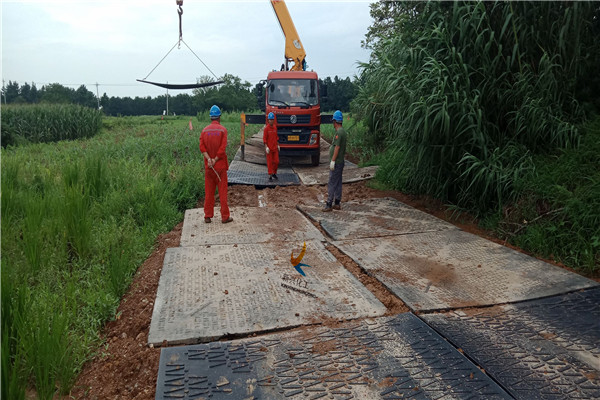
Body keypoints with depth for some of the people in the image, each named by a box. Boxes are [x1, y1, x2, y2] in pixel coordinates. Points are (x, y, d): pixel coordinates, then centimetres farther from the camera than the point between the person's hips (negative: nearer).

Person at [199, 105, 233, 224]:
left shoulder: (205, 130, 4)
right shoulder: (223, 129, -6)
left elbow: (202, 147, -6)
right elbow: (223, 147, -14)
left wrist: (209, 159, -13)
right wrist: (215, 160, -10)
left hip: (208, 166, 3)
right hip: (220, 165, -3)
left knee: (209, 191, 10)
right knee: (222, 191, 3)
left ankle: (208, 216, 14)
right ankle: (225, 217, 7)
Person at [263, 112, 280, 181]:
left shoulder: (275, 127, 7)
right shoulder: (266, 128, -9)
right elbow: (264, 138, -10)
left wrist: (278, 145, 13)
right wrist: (266, 147, -18)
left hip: (275, 148, 5)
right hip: (269, 148, -5)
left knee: (276, 161, 5)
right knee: (270, 162, 0)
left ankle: (274, 173, 24)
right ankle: (270, 176, 7)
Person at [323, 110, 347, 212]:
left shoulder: (339, 132, -16)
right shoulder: (343, 132, 13)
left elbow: (337, 147, -20)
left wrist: (332, 161, -19)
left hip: (336, 162, -10)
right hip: (340, 162, 10)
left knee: (332, 183, -7)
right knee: (338, 182, 13)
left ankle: (329, 204, -5)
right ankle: (337, 203, 19)